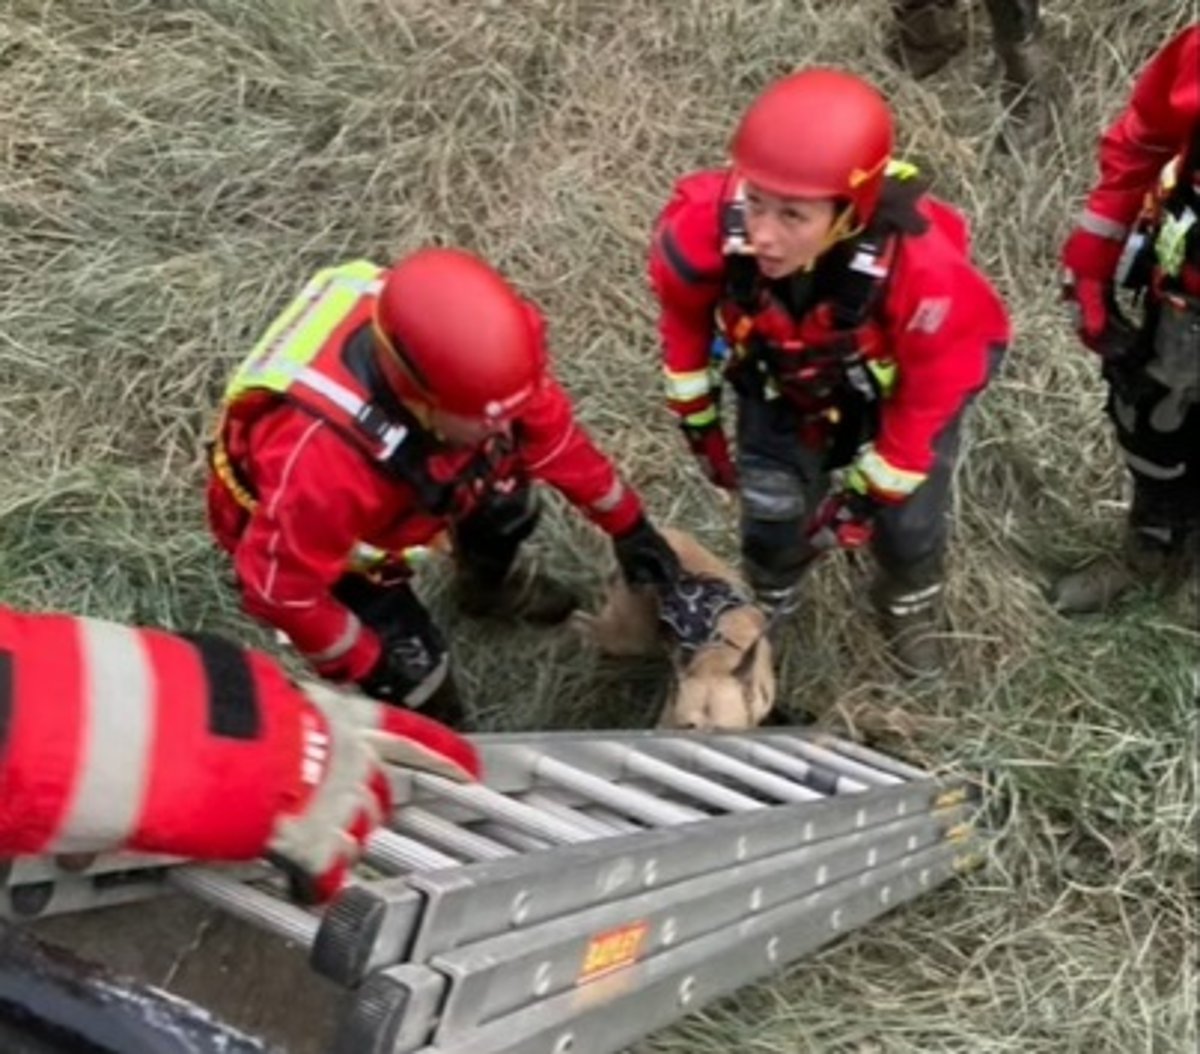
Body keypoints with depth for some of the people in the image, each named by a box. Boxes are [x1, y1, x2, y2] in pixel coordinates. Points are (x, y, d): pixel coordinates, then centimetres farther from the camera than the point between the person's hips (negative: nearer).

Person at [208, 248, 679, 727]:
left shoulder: (461, 352, -34)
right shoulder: (321, 460, -49)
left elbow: (547, 426, -14)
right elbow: (278, 588, -32)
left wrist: (627, 523, -5)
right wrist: (369, 665, -19)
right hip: (288, 523, -5)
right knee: (414, 669, -3)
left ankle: (489, 587, 48)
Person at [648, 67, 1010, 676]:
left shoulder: (920, 266, -44)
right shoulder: (708, 224, -38)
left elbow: (930, 390, -22)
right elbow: (683, 311, -12)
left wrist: (874, 486, -12)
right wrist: (697, 417, 0)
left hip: (895, 388, -1)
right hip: (782, 383, 1)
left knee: (909, 515, 4)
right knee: (773, 512, -1)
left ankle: (910, 603, 42)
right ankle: (767, 603, 36)